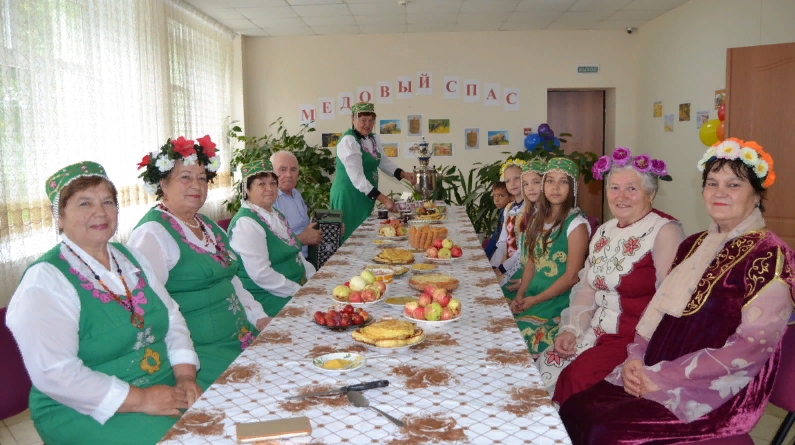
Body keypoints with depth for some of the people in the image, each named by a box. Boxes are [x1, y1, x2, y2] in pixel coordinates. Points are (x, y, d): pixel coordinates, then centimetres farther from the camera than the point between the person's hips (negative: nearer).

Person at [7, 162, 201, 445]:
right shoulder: (45, 280, -12)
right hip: (83, 411, -6)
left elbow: (172, 318, 9)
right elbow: (54, 373, -20)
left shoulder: (132, 260, 10)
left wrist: (186, 376, -8)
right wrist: (141, 400, -22)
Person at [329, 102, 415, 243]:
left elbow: (384, 161, 17)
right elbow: (357, 178, -26)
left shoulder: (374, 138, 5)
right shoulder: (348, 141, -20)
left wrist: (403, 174, -2)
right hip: (349, 196, -8)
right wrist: (383, 199, -31)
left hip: (368, 194, 8)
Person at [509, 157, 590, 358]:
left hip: (558, 303, -6)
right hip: (531, 297, 6)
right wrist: (520, 295, 0)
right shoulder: (540, 219, 12)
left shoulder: (576, 225, -11)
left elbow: (571, 277, -14)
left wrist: (535, 300, -11)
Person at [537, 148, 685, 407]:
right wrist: (571, 330, 0)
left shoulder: (665, 232, -11)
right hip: (598, 332, 7)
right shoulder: (604, 232, 13)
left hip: (638, 340, -7)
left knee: (578, 376, -23)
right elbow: (587, 289, 14)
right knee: (548, 363, -10)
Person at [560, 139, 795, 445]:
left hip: (718, 391, -6)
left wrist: (664, 376, -19)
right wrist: (636, 359, -5)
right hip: (653, 376, 6)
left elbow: (753, 344, -17)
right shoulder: (693, 245, 14)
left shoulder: (770, 256, -9)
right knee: (573, 410, -14)